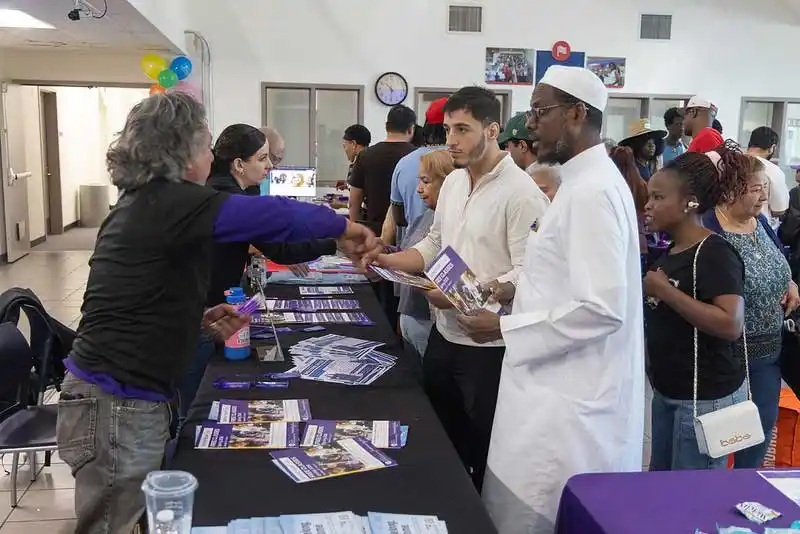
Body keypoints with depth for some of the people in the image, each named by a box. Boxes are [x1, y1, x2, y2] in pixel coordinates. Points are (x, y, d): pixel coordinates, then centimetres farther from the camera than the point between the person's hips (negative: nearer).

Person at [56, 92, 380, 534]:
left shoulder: (139, 204, 13)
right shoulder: (172, 203, -17)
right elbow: (274, 214, -20)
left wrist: (200, 317, 10)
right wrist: (343, 227, -4)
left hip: (120, 395, 9)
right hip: (118, 404, -9)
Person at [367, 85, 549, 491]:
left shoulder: (521, 192, -18)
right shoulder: (452, 181, 8)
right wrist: (390, 261, 0)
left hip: (489, 345, -8)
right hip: (444, 334, 8)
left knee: (483, 454, 9)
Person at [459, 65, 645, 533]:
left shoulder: (592, 191, -19)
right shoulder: (584, 181, 13)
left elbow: (601, 308, -25)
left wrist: (505, 328, -18)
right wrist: (513, 289, 10)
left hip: (573, 402, -10)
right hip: (564, 388, 10)